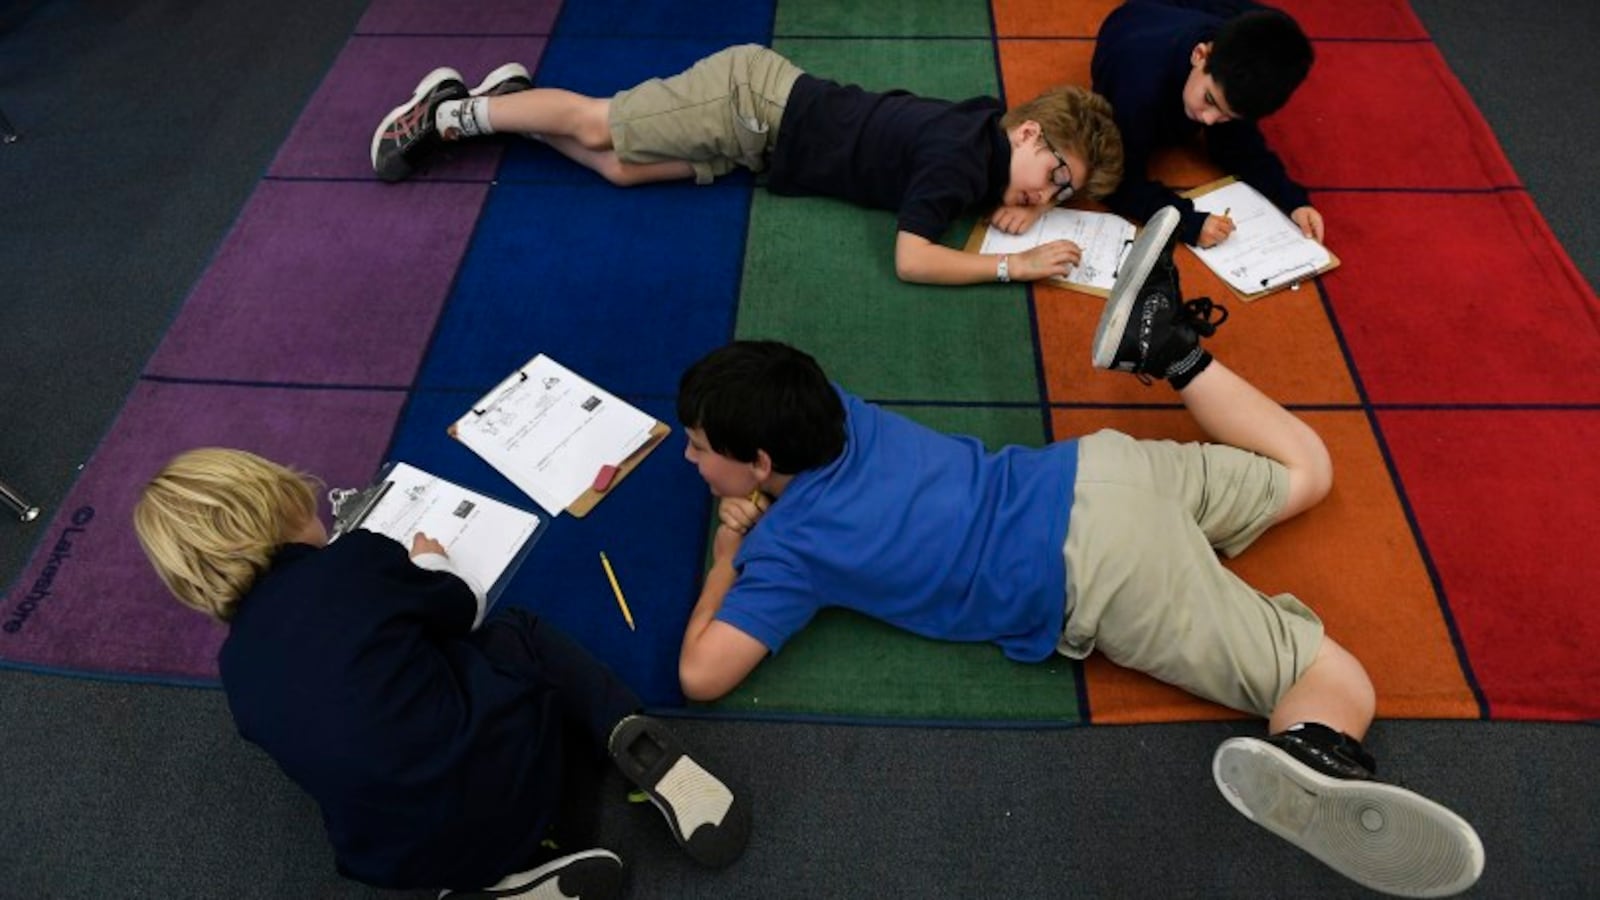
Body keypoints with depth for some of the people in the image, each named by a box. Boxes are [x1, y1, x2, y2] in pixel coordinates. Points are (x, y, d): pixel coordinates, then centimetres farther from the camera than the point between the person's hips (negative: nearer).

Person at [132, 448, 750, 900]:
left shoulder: (238, 667, 5)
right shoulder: (357, 557, -6)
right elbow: (466, 613, 11)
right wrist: (430, 564, 31)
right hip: (498, 780, -3)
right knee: (521, 638, 23)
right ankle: (636, 744, 1)